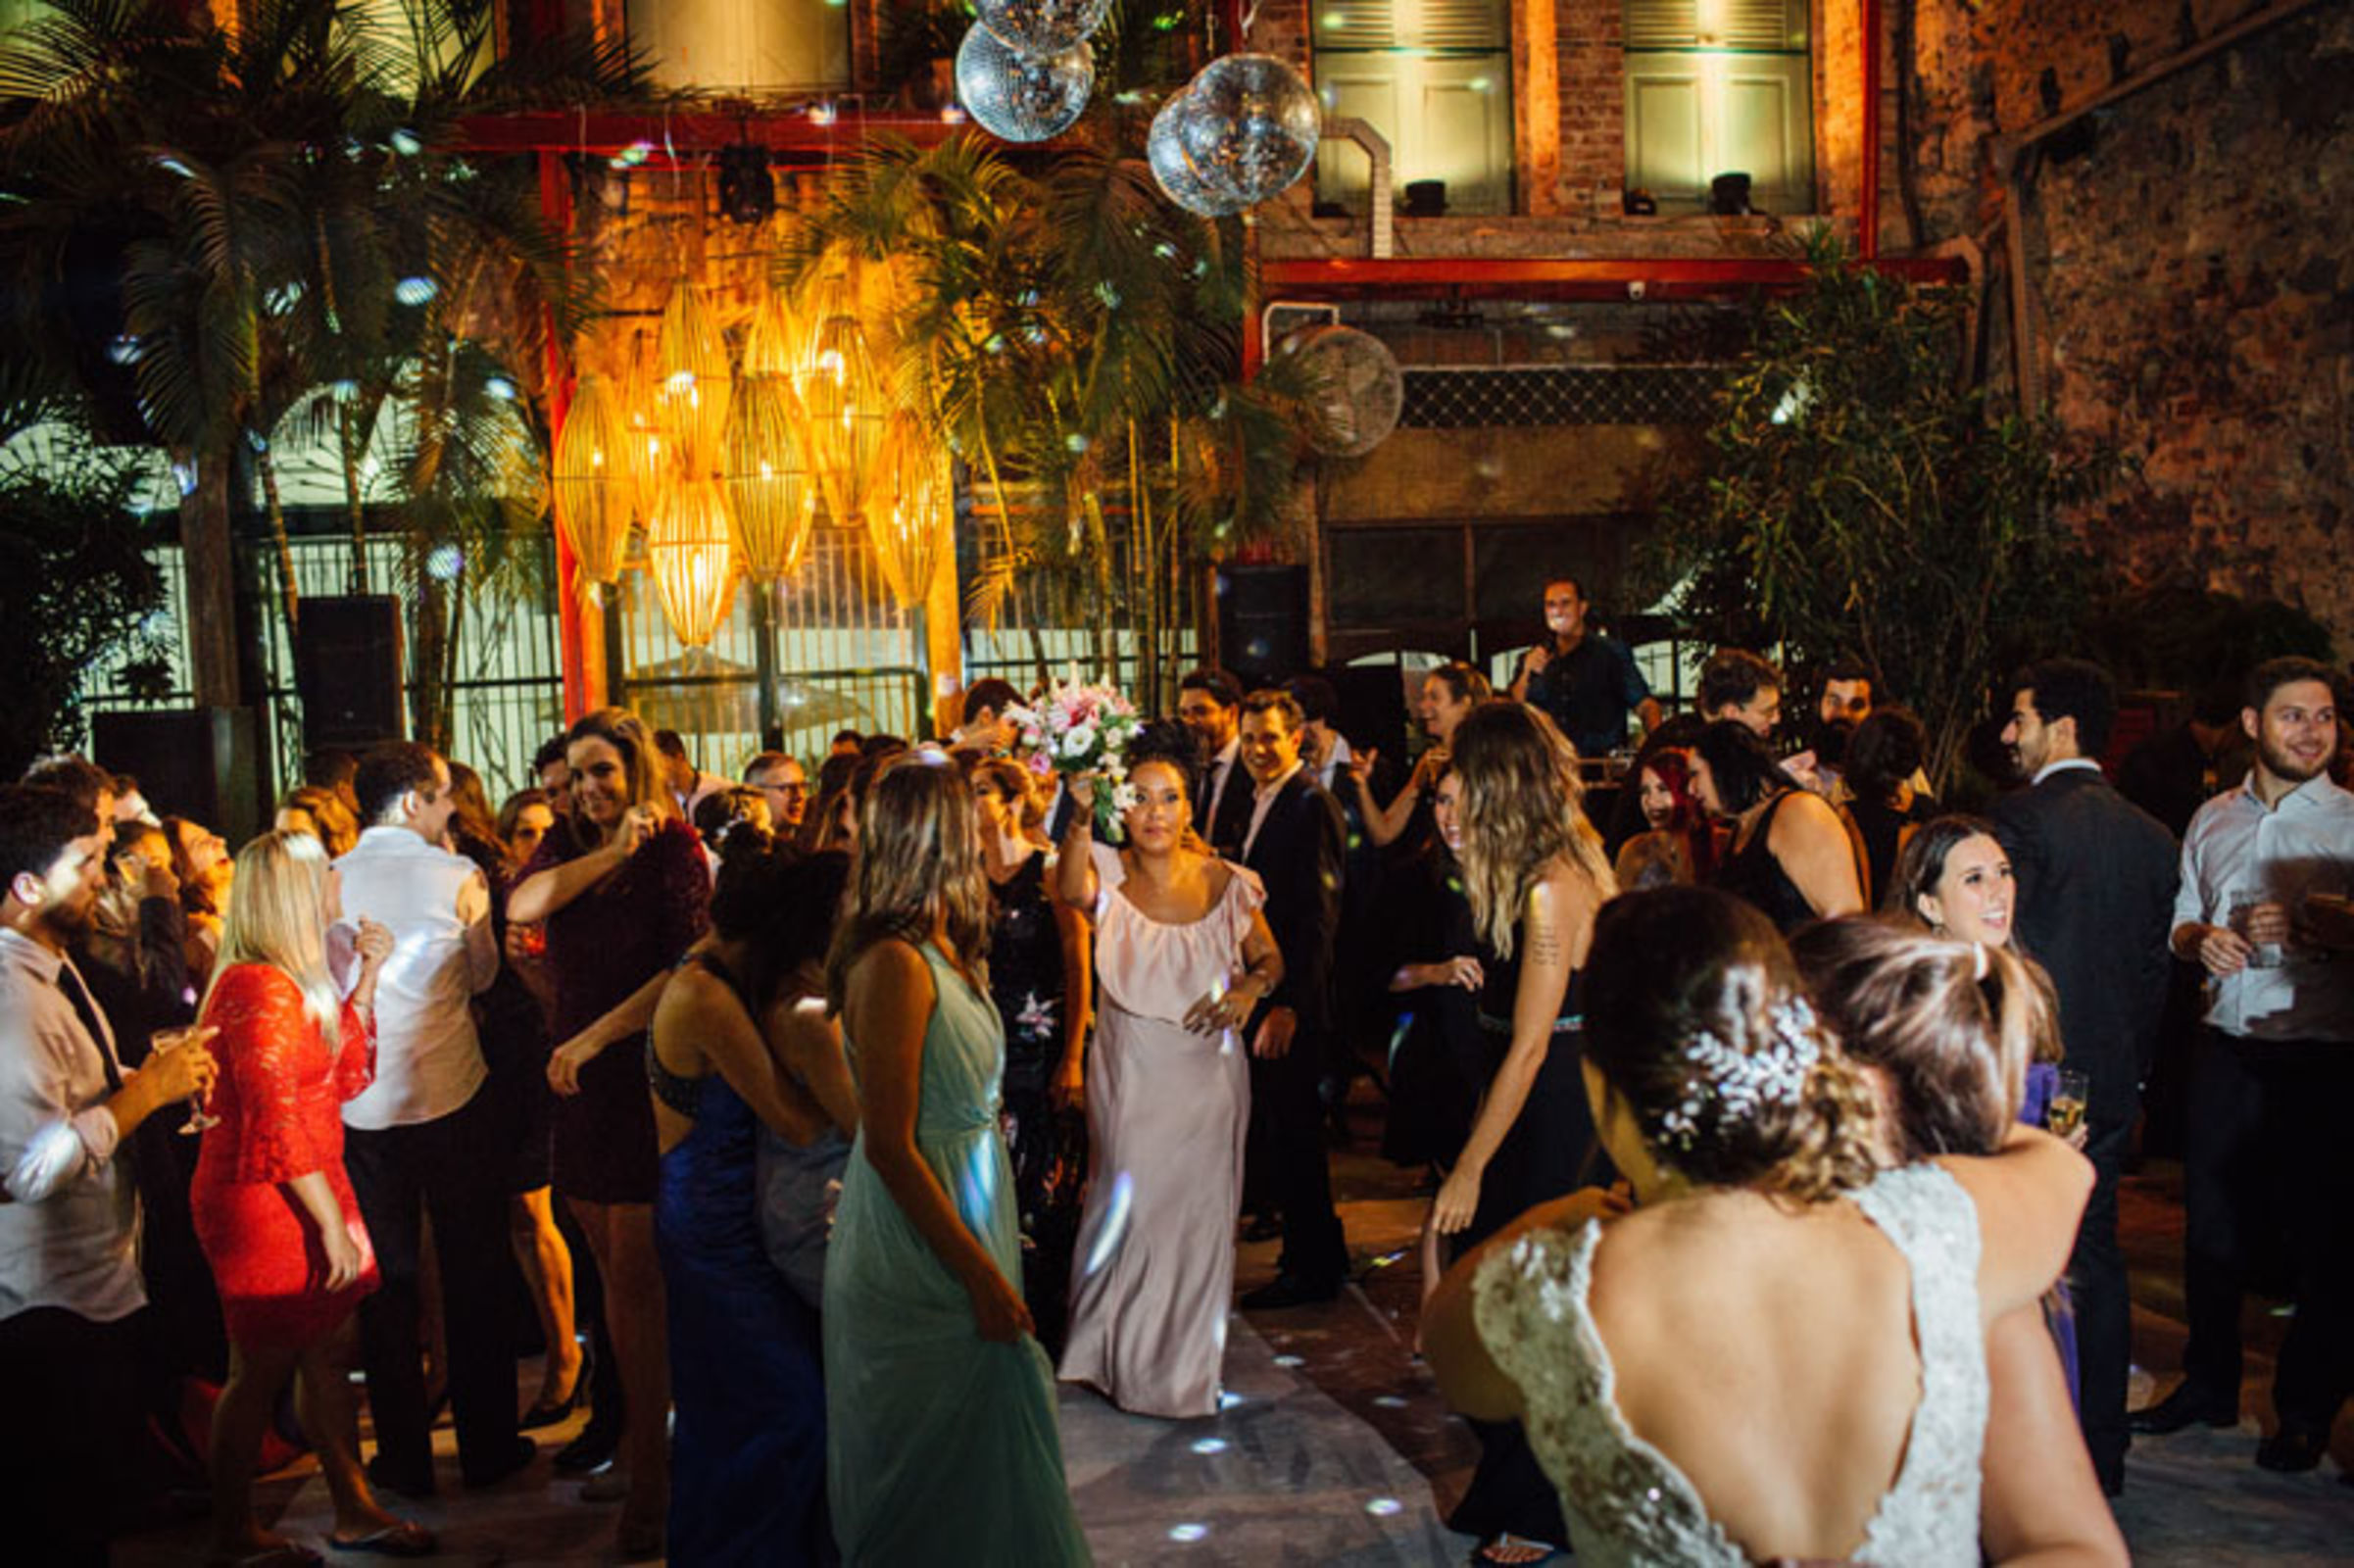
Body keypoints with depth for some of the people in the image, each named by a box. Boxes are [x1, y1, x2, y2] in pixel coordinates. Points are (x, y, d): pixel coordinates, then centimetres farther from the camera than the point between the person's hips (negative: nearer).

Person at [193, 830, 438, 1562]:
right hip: (262, 1201, -9)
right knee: (262, 1368, 2)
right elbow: (274, 1121, -23)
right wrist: (332, 1222, -21)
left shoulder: (299, 982, 12)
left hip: (306, 1191, 9)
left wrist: (368, 978, 8)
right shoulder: (259, 988, -19)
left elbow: (344, 1076, 14)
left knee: (331, 1353, 12)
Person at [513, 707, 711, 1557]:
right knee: (615, 1270, 11)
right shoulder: (567, 842, 11)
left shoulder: (674, 847, -7)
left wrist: (592, 1037, -14)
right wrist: (610, 852, -13)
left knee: (635, 1277, -5)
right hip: (577, 1076, 6)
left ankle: (649, 1474, 2)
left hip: (645, 1072, -5)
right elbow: (519, 907, -7)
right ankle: (632, 1428, 22)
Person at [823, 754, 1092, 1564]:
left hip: (962, 1222, 9)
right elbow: (890, 1146, -22)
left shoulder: (945, 952, 7)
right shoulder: (896, 964, -20)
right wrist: (981, 1276, -20)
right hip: (921, 1262, -9)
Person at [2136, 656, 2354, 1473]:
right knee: (2211, 1222, 12)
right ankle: (2208, 1383, 28)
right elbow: (2181, 921, 18)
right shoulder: (2213, 819, 12)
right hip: (2229, 1047, 4)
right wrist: (2203, 938, -2)